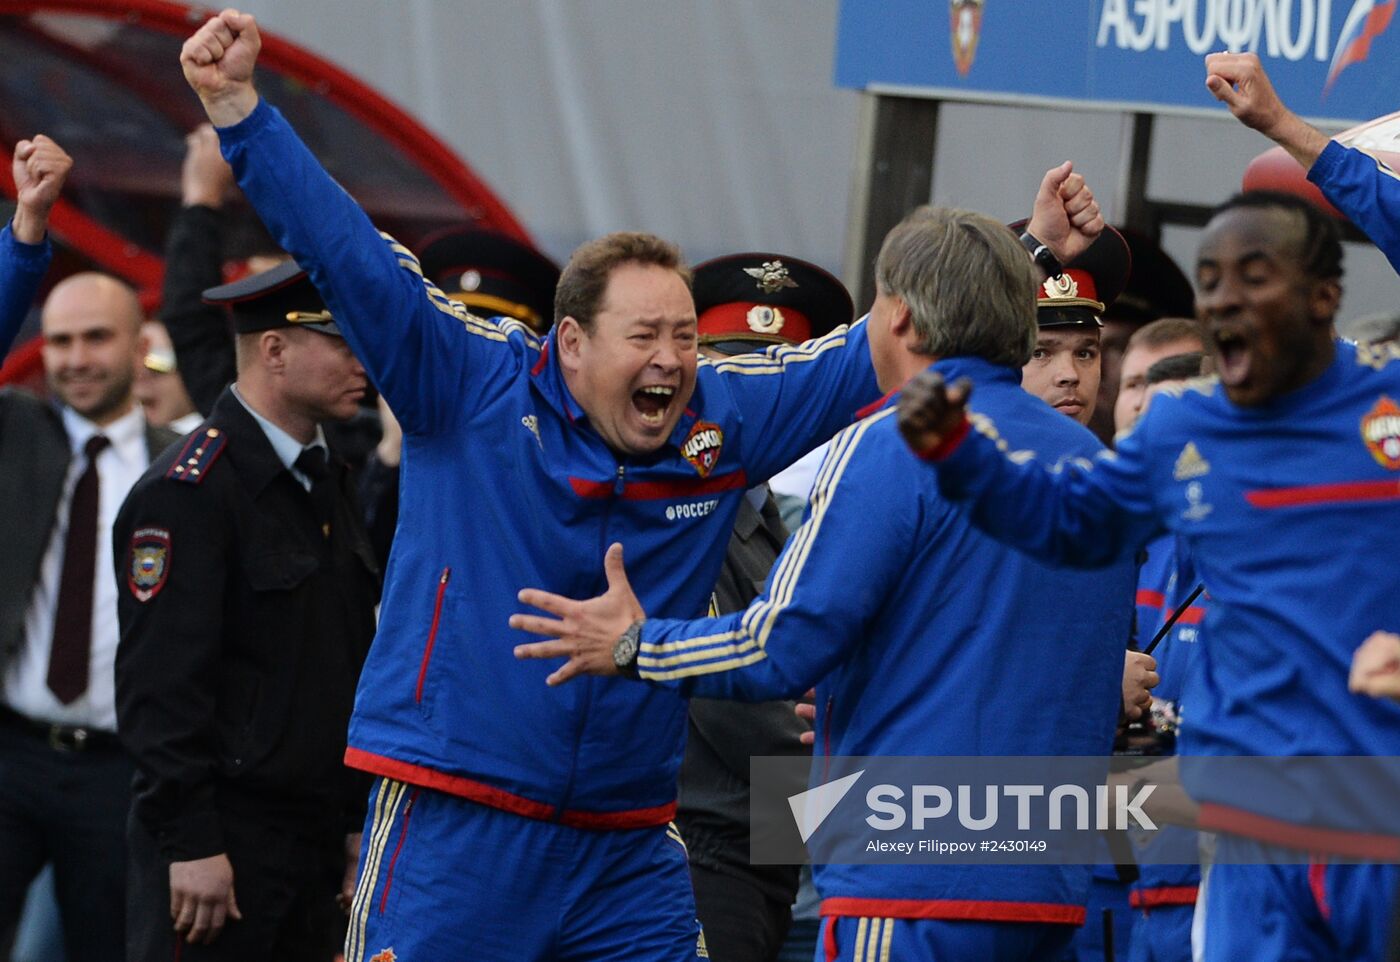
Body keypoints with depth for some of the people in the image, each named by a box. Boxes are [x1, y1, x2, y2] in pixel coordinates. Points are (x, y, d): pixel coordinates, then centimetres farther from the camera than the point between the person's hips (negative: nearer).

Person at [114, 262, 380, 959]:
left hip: (313, 845, 8)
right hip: (218, 842, -8)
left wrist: (356, 820, 16)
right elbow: (159, 683, -17)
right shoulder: (185, 493, -12)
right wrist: (191, 843, -20)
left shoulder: (327, 483, 16)